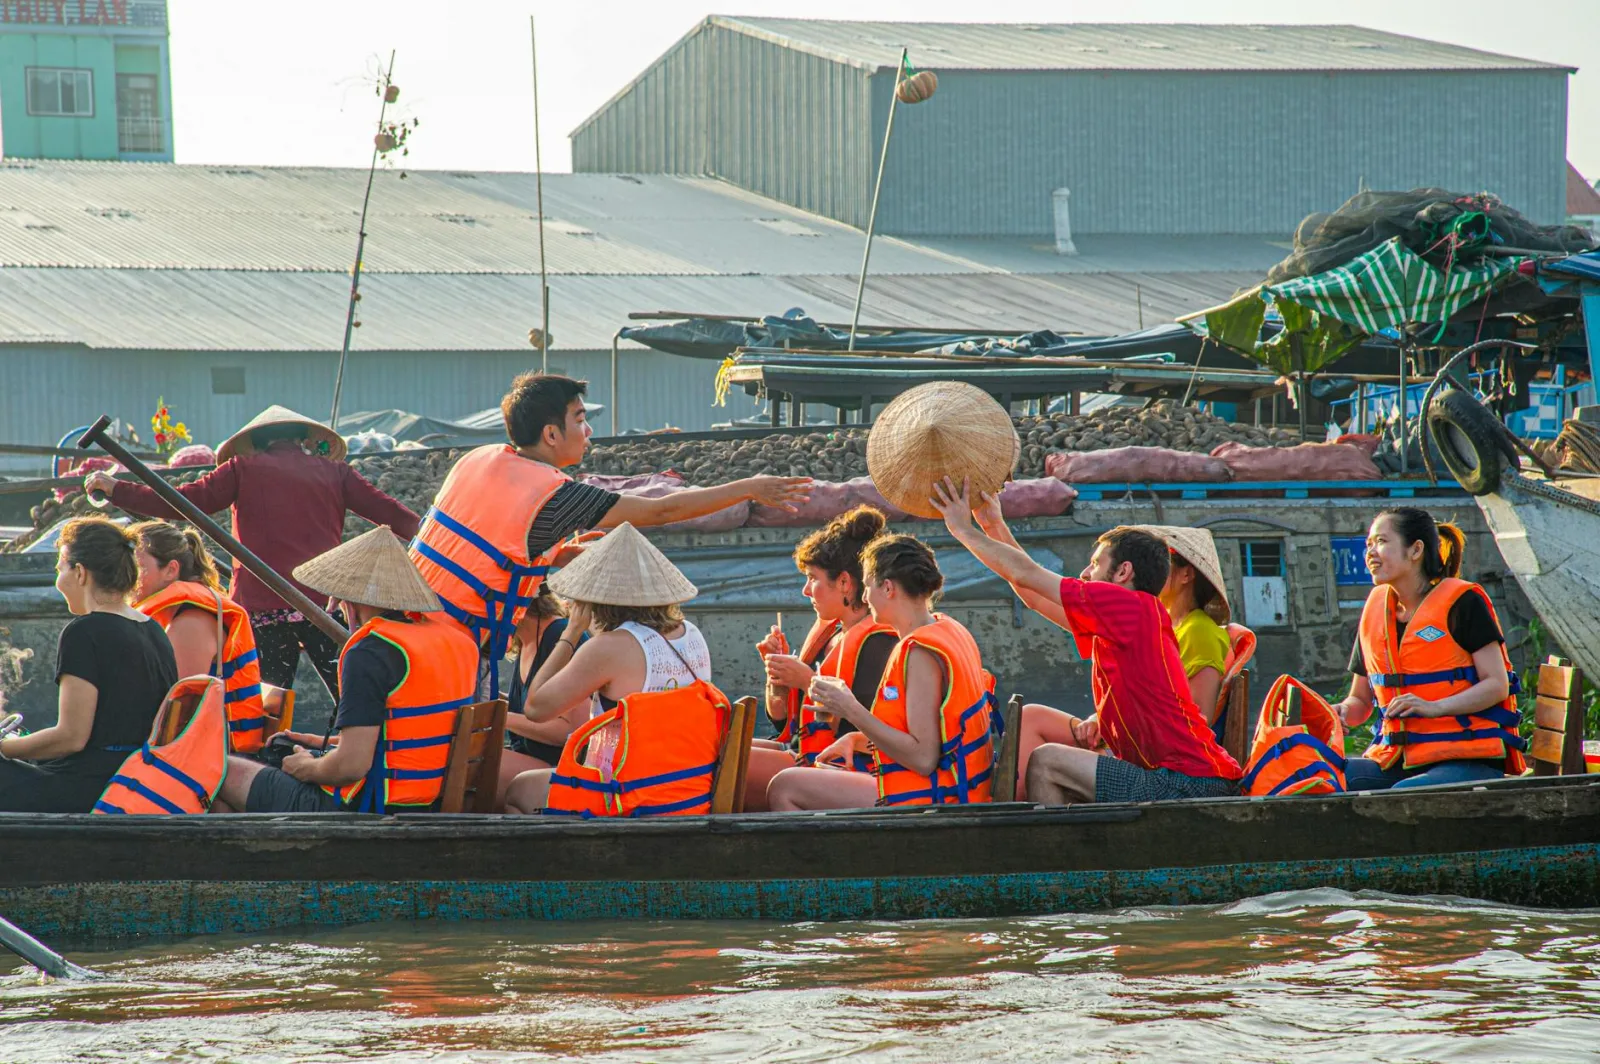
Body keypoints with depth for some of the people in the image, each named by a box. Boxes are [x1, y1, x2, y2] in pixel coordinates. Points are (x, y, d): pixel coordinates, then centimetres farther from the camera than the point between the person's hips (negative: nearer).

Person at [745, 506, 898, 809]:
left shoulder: (877, 641, -11)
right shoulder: (826, 632, 18)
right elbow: (779, 714, 22)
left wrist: (809, 681, -18)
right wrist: (776, 670, 3)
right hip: (801, 753, 10)